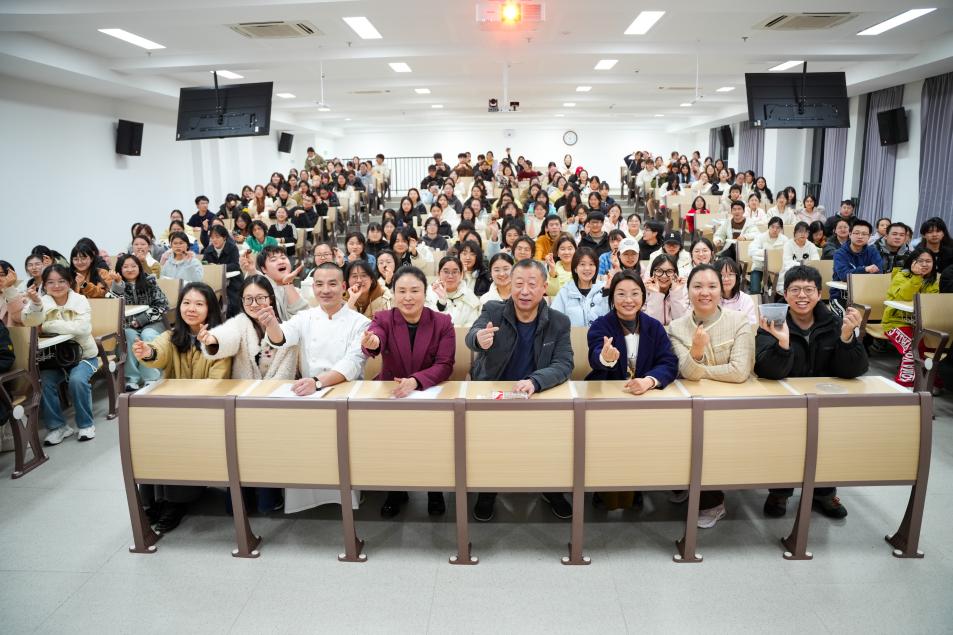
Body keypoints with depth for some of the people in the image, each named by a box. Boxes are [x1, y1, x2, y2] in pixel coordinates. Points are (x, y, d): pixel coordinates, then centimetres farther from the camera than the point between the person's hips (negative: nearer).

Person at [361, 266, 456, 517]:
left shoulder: (443, 323, -3)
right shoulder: (383, 319, -3)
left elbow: (444, 366, -13)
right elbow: (375, 343, -26)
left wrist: (416, 381, -32)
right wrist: (371, 343, -53)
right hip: (390, 395, 1)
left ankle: (435, 488, 6)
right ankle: (396, 489, 6)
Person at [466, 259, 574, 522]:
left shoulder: (559, 322, -3)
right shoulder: (492, 311, -6)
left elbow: (564, 364, -13)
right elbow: (471, 337, -25)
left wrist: (535, 381, -34)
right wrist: (480, 338, -52)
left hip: (537, 398, 1)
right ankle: (487, 488, 4)